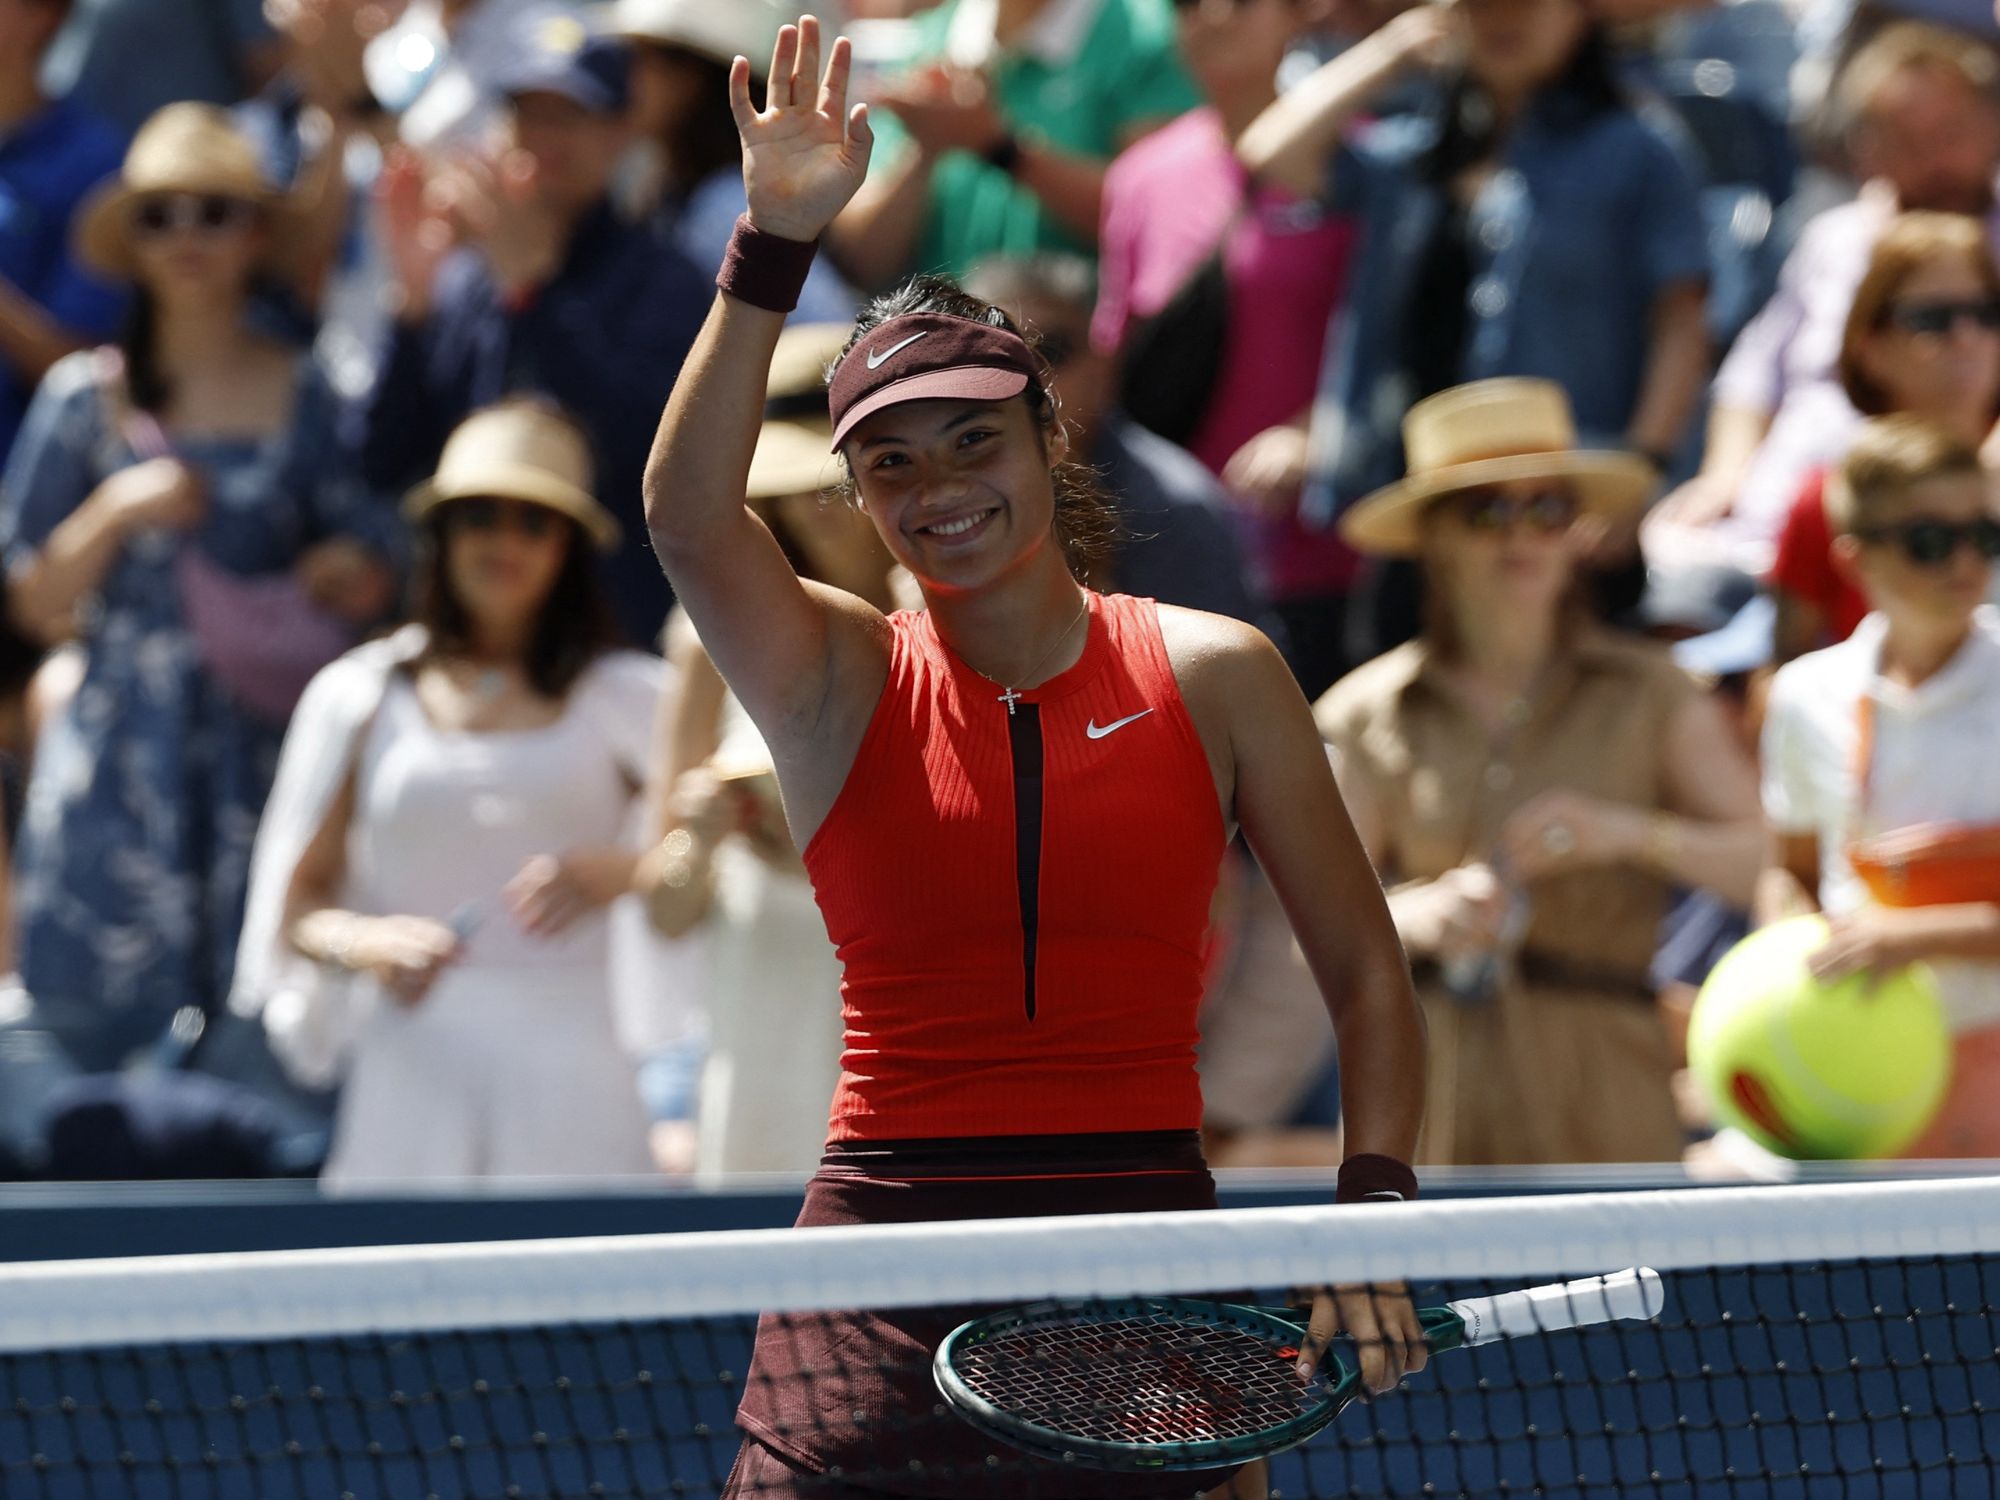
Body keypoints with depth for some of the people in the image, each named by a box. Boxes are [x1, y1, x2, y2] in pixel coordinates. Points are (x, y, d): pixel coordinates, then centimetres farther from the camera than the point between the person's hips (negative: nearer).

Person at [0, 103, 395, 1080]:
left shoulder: (308, 398, 6)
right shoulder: (85, 396, 5)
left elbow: (373, 585, 12)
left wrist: (350, 570, -10)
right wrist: (115, 512, -10)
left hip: (260, 751, 0)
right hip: (120, 766, 0)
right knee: (110, 1022, -4)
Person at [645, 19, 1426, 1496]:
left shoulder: (1215, 675, 6)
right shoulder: (839, 683, 4)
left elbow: (1366, 978, 7)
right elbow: (688, 517, -16)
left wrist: (1372, 1215, -8)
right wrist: (777, 242, -25)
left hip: (1149, 1260, 1)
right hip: (888, 1253, 0)